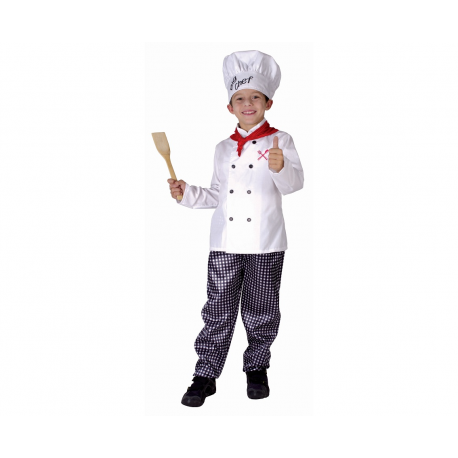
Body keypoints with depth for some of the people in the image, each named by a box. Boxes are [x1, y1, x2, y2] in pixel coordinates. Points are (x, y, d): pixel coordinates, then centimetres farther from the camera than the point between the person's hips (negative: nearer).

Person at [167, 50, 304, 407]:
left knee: (260, 311, 9)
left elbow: (294, 183, -17)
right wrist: (186, 193, 4)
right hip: (224, 242, 3)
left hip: (265, 243, -3)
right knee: (219, 310, 7)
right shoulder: (224, 148, 13)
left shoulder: (280, 141, -2)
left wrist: (281, 168, -37)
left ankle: (257, 368, 28)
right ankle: (206, 374, 16)